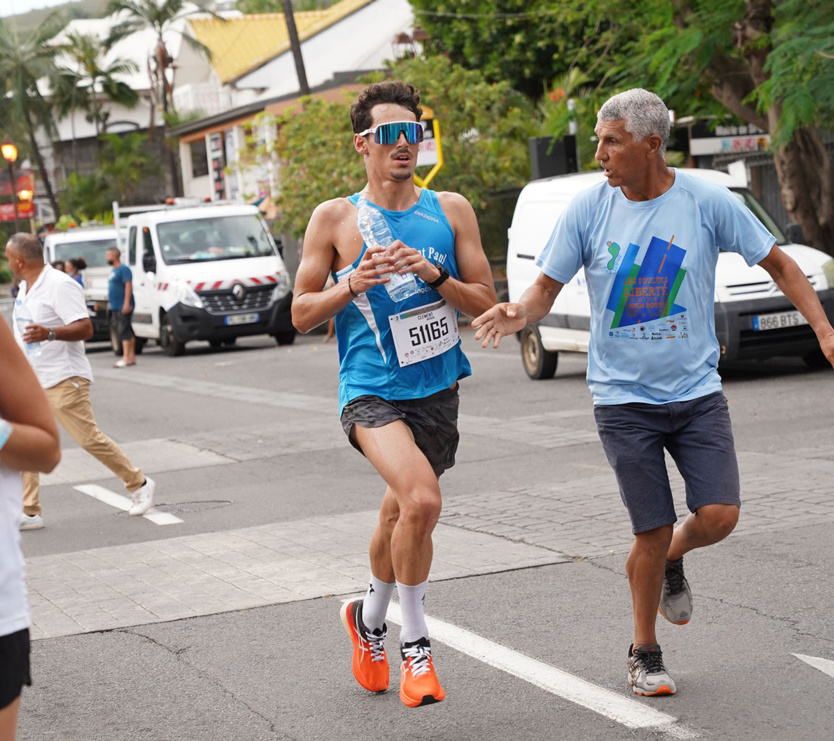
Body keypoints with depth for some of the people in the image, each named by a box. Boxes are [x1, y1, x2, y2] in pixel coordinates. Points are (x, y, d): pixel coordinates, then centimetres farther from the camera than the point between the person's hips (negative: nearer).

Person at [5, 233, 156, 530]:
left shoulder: (60, 286, -16)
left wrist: (49, 334, -36)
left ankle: (139, 484, 9)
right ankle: (30, 512, 4)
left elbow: (85, 329, -22)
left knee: (89, 438, -7)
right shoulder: (25, 288, 13)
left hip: (63, 380, -9)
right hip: (30, 382, 9)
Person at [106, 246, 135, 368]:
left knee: (124, 331, -13)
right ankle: (131, 357, 13)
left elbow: (128, 286, -18)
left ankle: (126, 358, -17)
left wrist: (126, 303, -24)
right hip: (115, 307, 10)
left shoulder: (123, 269, -11)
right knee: (127, 332, 10)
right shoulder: (113, 271, 18)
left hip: (123, 307, -10)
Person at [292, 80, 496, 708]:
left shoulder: (451, 211, 5)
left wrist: (433, 275, -13)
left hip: (437, 390, 4)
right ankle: (416, 644, -8)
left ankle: (369, 620, 44)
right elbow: (301, 314, 2)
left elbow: (486, 302, 4)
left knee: (401, 518, 15)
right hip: (369, 390, -3)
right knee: (422, 500, -25)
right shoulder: (334, 219, 0)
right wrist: (352, 286, -15)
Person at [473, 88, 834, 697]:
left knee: (719, 517, -10)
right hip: (624, 397, -1)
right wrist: (520, 313, -23)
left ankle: (670, 559, 26)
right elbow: (547, 288, 0)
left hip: (697, 391, 1)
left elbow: (778, 263, 3)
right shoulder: (588, 209, -5)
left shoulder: (707, 202, -6)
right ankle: (645, 653, 21)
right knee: (653, 532, -2)